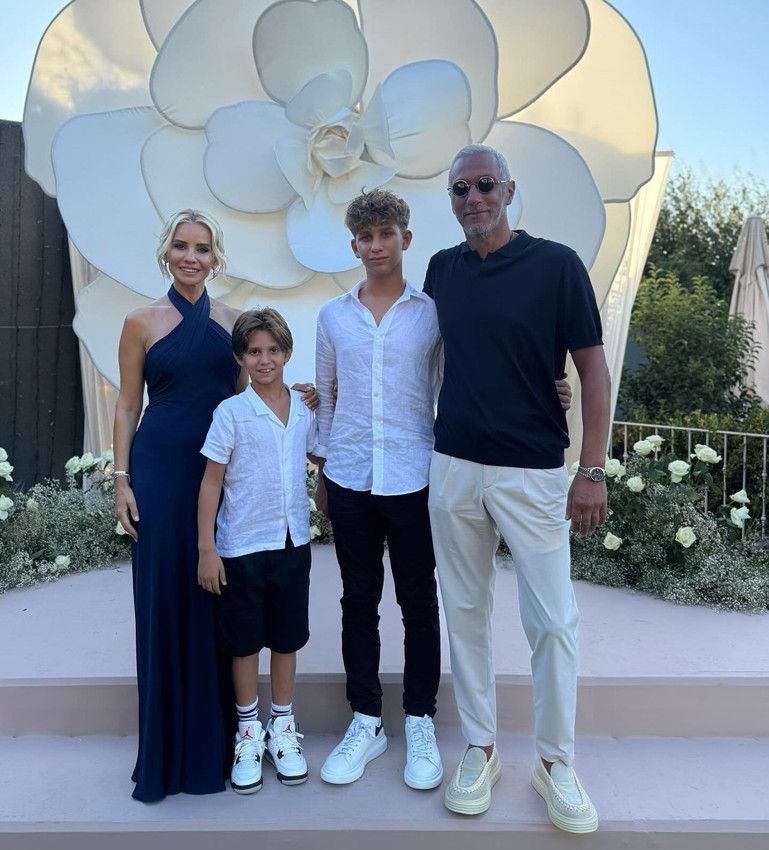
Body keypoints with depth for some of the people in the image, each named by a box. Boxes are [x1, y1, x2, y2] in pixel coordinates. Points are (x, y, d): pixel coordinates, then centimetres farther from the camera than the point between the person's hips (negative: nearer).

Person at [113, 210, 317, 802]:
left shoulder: (234, 322, 9)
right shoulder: (142, 323, 3)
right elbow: (128, 405, 4)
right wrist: (122, 478, -2)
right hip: (161, 467, -2)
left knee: (219, 598, 6)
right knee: (165, 596, 2)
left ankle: (213, 740, 24)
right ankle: (167, 746, 19)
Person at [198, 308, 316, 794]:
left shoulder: (305, 409, 1)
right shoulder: (232, 412, -9)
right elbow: (211, 482, -7)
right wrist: (206, 548, -9)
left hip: (294, 542, 3)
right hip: (243, 546, -3)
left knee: (287, 638, 14)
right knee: (245, 641, 10)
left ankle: (283, 727, 31)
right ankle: (249, 731, 29)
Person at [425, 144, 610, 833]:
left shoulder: (556, 264, -5)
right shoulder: (442, 269, 8)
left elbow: (593, 369, -6)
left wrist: (593, 471, -12)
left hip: (533, 471, -4)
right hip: (453, 467, 4)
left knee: (553, 620, 1)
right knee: (465, 611, 11)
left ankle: (556, 761, 22)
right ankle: (480, 748, 28)